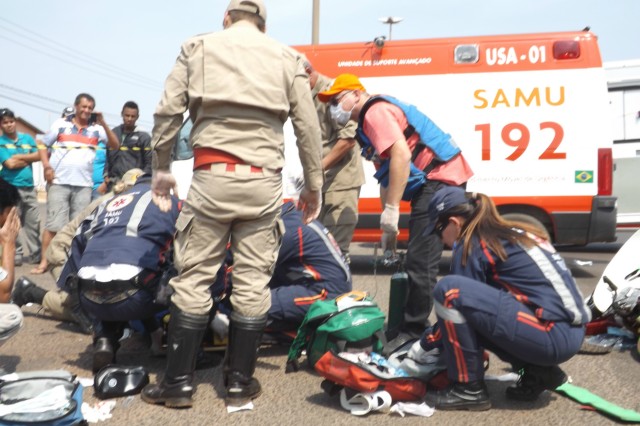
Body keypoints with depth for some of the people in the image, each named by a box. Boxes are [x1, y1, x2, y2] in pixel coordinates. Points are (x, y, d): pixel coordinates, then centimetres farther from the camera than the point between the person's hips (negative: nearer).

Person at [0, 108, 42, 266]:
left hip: (29, 187, 4)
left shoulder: (27, 138, 12)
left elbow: (38, 156, 2)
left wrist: (19, 157, -7)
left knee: (34, 223, 6)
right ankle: (16, 255, 7)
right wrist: (28, 159, 0)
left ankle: (36, 254, 14)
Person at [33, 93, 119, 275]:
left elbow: (115, 146, 0)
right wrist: (47, 166, -4)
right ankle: (44, 261, 0)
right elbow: (43, 145, 11)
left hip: (84, 184, 2)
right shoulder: (60, 124, 7)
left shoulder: (96, 128, 8)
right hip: (59, 182, -1)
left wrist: (103, 124, -9)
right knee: (53, 224, -4)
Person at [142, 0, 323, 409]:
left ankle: (179, 381, 10)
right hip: (263, 181, 1)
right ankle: (240, 381, 13)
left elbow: (168, 113, 6)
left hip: (212, 175, 0)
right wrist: (314, 184, 15)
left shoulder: (198, 47, 12)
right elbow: (308, 127, 8)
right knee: (253, 280, 5)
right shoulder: (287, 57, 13)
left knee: (194, 276, 5)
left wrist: (162, 168, 17)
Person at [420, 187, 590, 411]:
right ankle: (538, 372, 16)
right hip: (570, 332, 9)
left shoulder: (472, 245, -7)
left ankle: (469, 389, -4)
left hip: (553, 335, -9)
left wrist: (425, 344, 16)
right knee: (470, 316, 21)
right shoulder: (512, 233, 18)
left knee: (449, 290, -14)